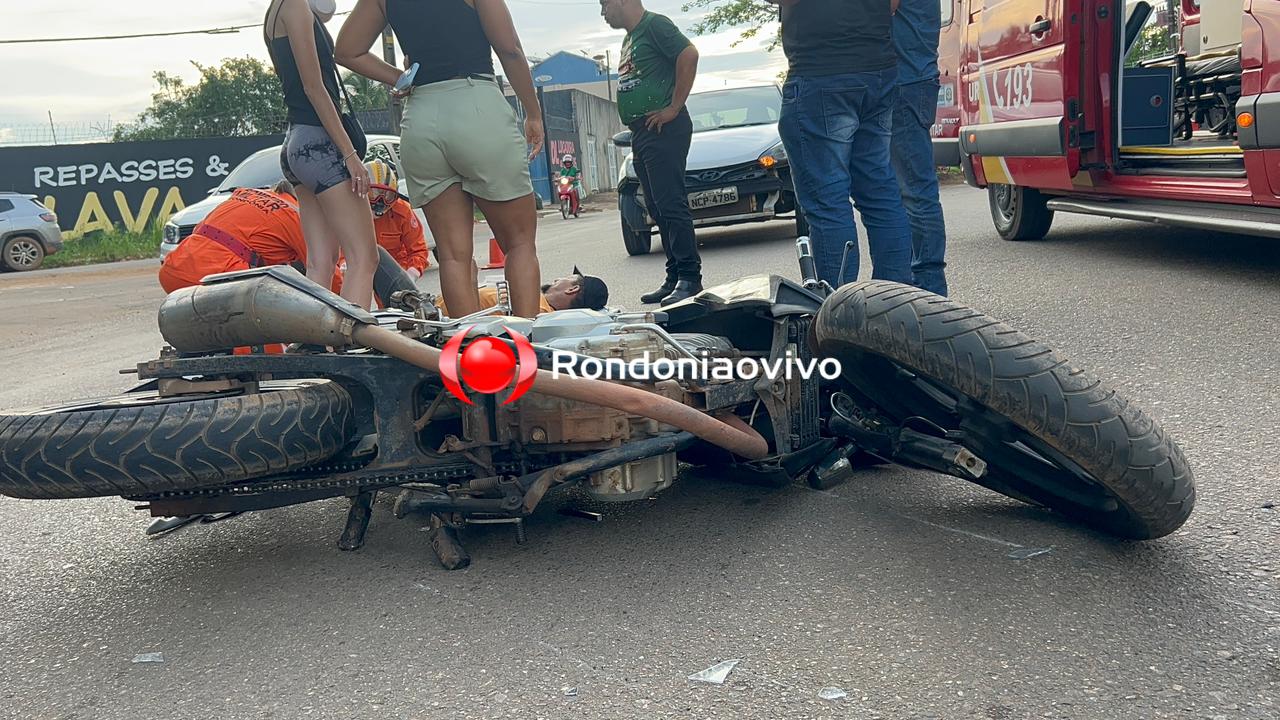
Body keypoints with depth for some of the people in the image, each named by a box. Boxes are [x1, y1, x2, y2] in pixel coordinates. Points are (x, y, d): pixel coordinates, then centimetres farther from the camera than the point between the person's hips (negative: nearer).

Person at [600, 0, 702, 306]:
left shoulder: (654, 25, -6)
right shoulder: (630, 38, 22)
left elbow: (689, 55, -18)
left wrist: (674, 108, -18)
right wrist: (635, 125, 14)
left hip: (663, 130, -10)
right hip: (641, 132, 10)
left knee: (671, 206, -12)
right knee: (658, 209, 8)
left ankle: (690, 278, -10)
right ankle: (675, 278, 12)